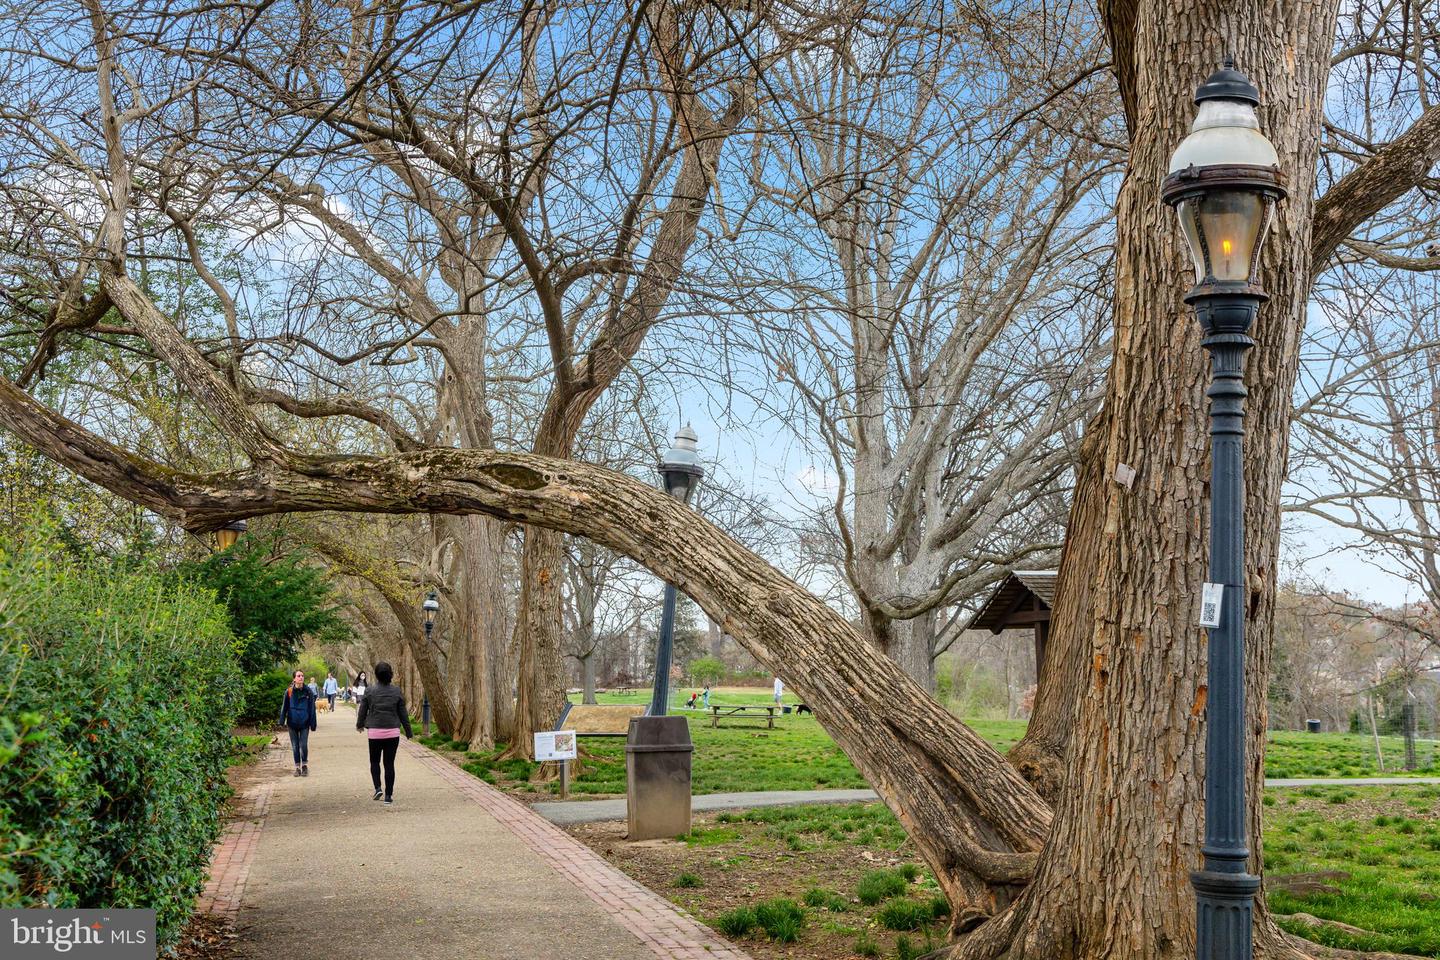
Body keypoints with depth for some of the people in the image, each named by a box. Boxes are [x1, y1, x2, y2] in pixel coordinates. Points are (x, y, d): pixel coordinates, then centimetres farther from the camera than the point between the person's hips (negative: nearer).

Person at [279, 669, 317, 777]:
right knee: (295, 746, 7)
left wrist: (312, 723, 1)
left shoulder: (308, 692, -2)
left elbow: (312, 708, 3)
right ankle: (297, 767, 18)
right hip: (292, 723, 1)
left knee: (304, 745, -4)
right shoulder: (289, 691, -2)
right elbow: (284, 706, 4)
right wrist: (282, 721, -2)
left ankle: (305, 765, 15)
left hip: (304, 723, -1)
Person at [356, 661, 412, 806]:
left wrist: (359, 725, 25)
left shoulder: (370, 691, -4)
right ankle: (388, 795, 5)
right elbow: (403, 713, 3)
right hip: (393, 732, 1)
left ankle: (377, 788, 0)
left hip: (374, 732, -1)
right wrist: (408, 731, 14)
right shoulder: (396, 691, -2)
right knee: (389, 763, 6)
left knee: (374, 761, 17)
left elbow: (362, 711, 5)